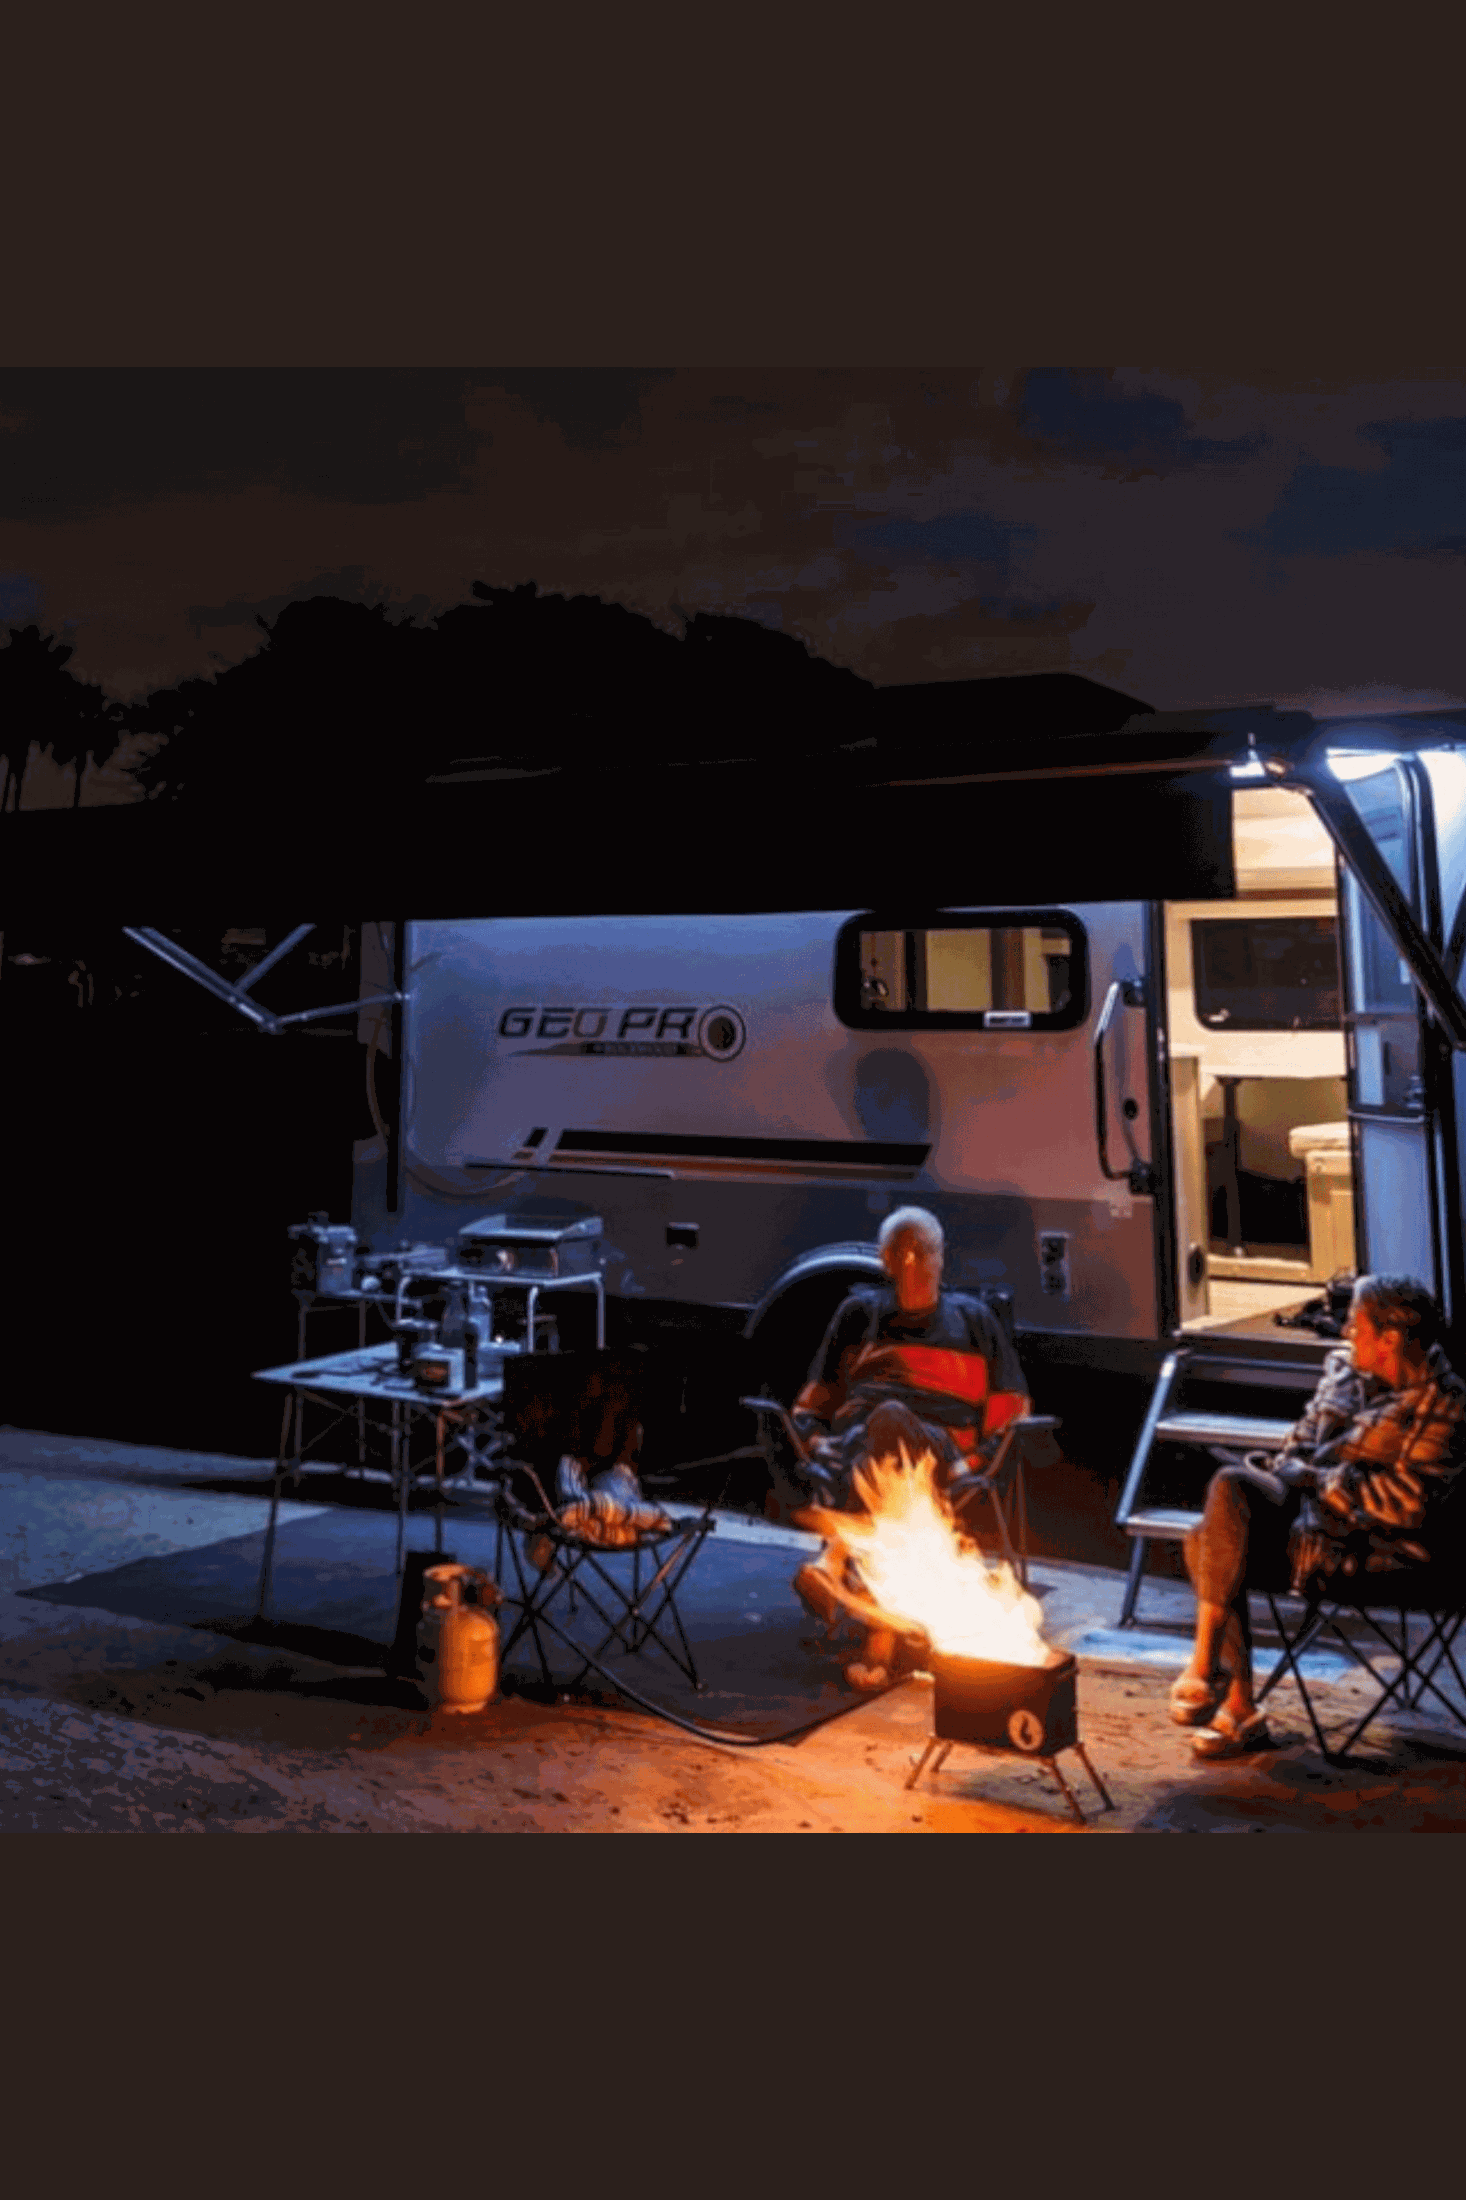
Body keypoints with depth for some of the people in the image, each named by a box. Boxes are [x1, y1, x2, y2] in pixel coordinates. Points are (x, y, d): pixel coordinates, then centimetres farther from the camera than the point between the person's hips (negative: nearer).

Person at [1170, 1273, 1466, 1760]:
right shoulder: (1349, 1367, 12)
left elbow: (1407, 1502, -18)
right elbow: (1304, 1441, 20)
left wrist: (1313, 1477, -13)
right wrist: (1281, 1470, -3)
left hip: (1373, 1543, -9)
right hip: (1312, 1511, 9)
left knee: (1229, 1485, -27)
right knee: (1205, 1542, -15)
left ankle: (1202, 1671, -26)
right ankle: (1239, 1711, -8)